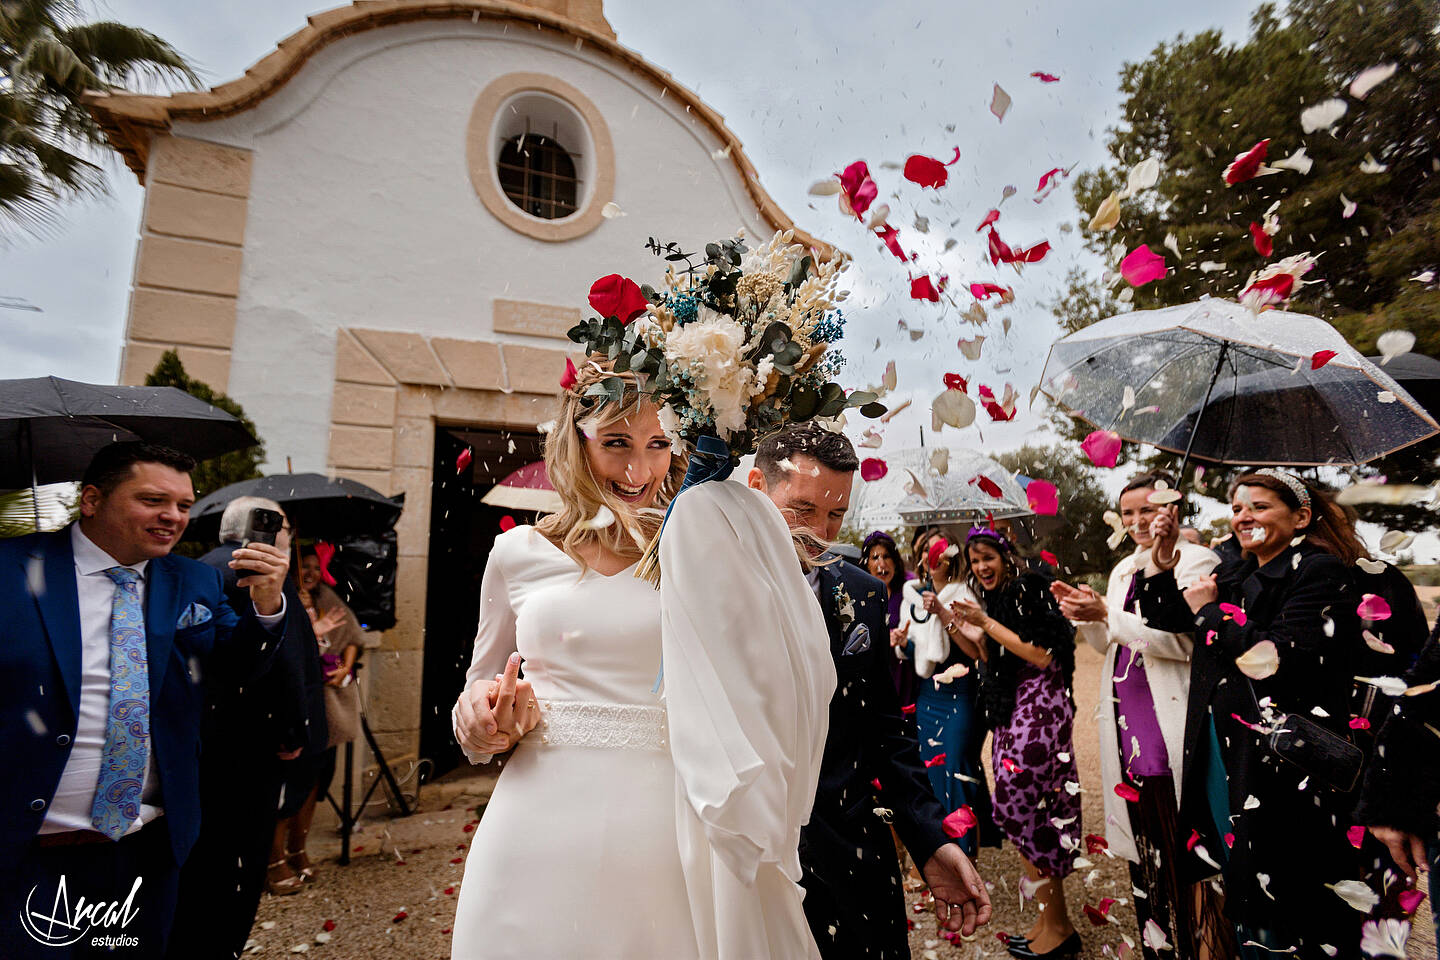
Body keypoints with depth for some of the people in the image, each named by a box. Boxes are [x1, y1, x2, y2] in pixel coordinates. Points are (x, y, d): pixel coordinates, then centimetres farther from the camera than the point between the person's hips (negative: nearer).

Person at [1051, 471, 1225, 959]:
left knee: (1180, 841, -1)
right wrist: (1086, 617, 0)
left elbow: (1185, 640, -17)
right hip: (1128, 717, 7)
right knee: (1144, 841, 15)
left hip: (1171, 720, -6)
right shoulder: (1123, 570, 15)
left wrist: (1109, 615, -22)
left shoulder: (1196, 562, -6)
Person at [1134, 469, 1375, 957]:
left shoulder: (1320, 571, -10)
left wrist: (1209, 612, -12)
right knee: (1236, 879, 17)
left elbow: (1278, 657, -21)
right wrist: (1161, 555, 1)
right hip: (1218, 750, 7)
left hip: (1283, 759, -7)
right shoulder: (1234, 575, 11)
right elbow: (1160, 613, 13)